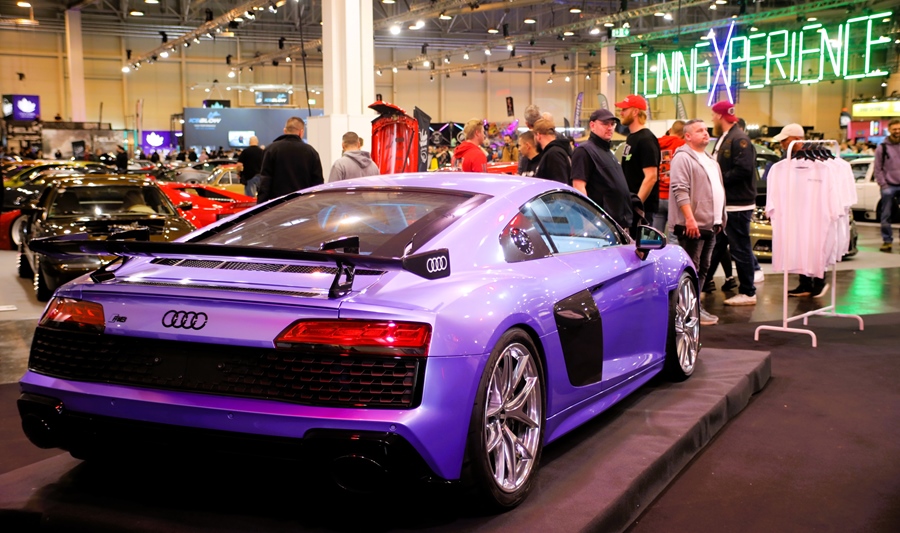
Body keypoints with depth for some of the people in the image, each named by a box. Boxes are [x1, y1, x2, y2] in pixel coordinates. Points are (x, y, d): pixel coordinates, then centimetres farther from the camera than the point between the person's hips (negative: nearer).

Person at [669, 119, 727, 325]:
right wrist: (690, 218, -24)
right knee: (691, 269, -6)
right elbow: (680, 190, -18)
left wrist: (720, 219, 22)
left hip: (710, 224, 9)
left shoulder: (710, 160, 21)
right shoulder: (683, 158, -9)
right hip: (693, 224, -9)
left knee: (703, 269, 11)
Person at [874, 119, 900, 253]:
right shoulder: (882, 148, 2)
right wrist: (883, 184, -4)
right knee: (886, 216, 2)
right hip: (889, 186, -1)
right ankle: (887, 240, 8)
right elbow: (878, 169, 4)